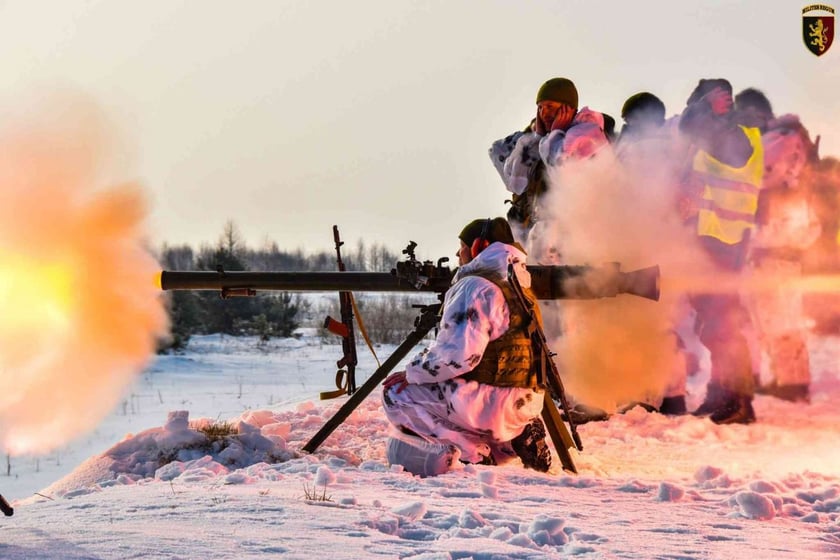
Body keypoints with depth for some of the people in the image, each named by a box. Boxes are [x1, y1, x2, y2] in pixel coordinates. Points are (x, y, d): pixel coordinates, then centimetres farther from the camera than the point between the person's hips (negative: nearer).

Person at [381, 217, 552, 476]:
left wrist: (412, 373, -8)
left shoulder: (475, 287, -13)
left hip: (488, 404, -9)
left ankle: (472, 453, -11)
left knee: (396, 393, 1)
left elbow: (458, 355, -22)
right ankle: (510, 441, 5)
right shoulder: (522, 290, 15)